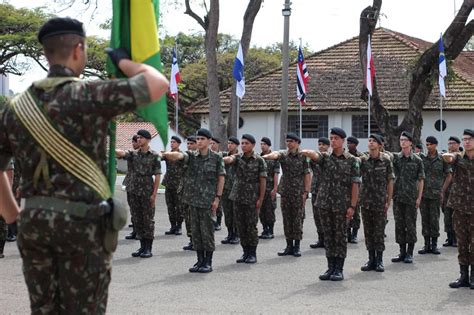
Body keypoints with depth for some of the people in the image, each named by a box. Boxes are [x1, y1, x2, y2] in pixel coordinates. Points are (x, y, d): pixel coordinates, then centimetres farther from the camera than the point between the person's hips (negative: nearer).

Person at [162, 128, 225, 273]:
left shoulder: (216, 158, -2)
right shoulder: (192, 155, 3)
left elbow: (221, 178, 0)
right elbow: (179, 155, -17)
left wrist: (217, 198, -6)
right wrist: (167, 154, -39)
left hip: (208, 200, -3)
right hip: (193, 199, 4)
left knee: (207, 231, -2)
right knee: (195, 231, 8)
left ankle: (208, 262, 7)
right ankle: (200, 260, 17)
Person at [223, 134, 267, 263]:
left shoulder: (259, 160, -3)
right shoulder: (237, 158, 5)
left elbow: (263, 180, -4)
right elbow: (229, 160, -18)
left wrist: (260, 199, -9)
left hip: (252, 199, -4)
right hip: (238, 197, 4)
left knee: (251, 226, -1)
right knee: (240, 226, 7)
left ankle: (252, 254, 8)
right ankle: (245, 252, 17)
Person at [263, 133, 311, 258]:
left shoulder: (303, 156, -2)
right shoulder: (283, 154, 4)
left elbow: (307, 175, -4)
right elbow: (275, 154, -19)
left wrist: (306, 192, -10)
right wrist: (265, 156, -42)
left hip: (298, 192, -3)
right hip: (285, 191, 3)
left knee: (298, 219, 0)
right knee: (286, 219, 6)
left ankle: (297, 246, 8)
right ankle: (289, 246, 13)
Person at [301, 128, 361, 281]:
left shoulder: (352, 160, -2)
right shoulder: (325, 157, 6)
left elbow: (355, 185, -5)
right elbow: (314, 155, -17)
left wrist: (352, 206, -11)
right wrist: (305, 152, -42)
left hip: (342, 205, -4)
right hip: (325, 203, 4)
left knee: (340, 237, 1)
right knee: (328, 236, 7)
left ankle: (339, 270, 7)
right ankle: (330, 268, 14)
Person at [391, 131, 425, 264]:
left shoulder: (417, 160, 0)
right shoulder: (395, 157, 7)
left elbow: (421, 180, 0)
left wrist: (419, 197, -5)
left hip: (411, 197, -3)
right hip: (398, 197, 3)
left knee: (410, 225, 1)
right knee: (399, 224, 7)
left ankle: (409, 253, 9)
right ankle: (402, 252, 16)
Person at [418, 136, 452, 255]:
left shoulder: (442, 159, 1)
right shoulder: (421, 157, 3)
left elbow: (449, 175, 6)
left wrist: (443, 190, 0)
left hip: (436, 194, -1)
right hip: (423, 193, 1)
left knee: (434, 219, 1)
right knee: (425, 219, 5)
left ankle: (434, 244, 10)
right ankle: (427, 244, 12)